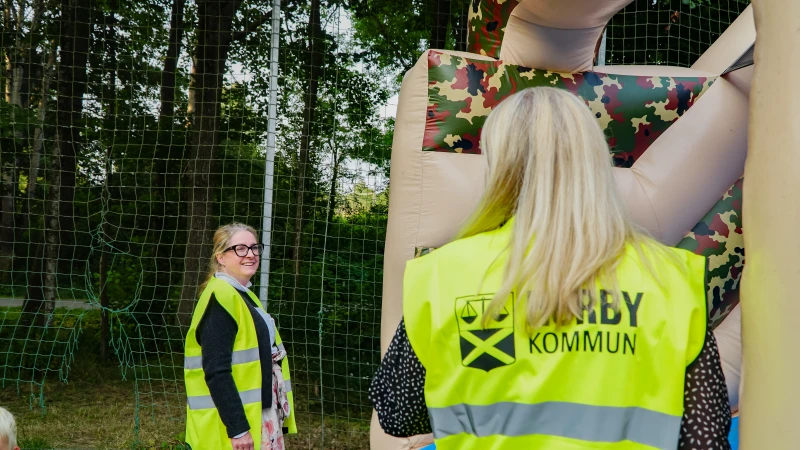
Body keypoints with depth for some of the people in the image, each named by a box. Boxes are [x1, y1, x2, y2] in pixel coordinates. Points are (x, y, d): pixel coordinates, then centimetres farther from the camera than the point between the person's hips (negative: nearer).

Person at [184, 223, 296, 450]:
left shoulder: (244, 296, 14)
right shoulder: (220, 298, -16)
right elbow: (216, 372, -22)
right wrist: (237, 428, -25)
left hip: (260, 416, 9)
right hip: (235, 420, -9)